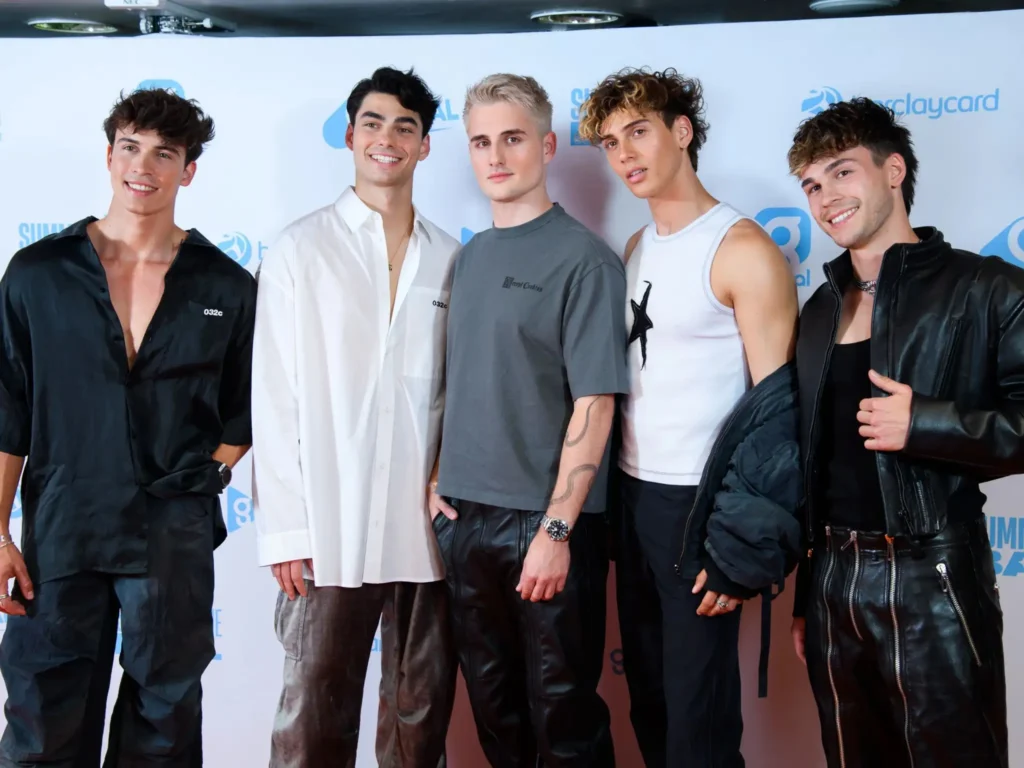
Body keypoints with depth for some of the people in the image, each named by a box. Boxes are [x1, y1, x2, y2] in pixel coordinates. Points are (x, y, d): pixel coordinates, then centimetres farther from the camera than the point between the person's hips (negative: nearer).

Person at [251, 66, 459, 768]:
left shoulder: (449, 259, 10)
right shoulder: (301, 250, 1)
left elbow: (459, 391, 14)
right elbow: (275, 397, -2)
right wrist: (284, 528, -7)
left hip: (426, 527, 3)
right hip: (329, 530, -3)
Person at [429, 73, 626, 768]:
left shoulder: (584, 258, -9)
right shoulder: (470, 257, 11)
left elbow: (594, 404, -14)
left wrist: (556, 529, -18)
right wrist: (438, 481, 6)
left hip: (546, 526, -6)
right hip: (464, 520, 6)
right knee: (494, 707, 16)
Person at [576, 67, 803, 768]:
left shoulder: (743, 251, -13)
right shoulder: (638, 248, 10)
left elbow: (778, 406, -15)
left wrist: (745, 547, -18)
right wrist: (609, 494, 9)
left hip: (697, 501, -7)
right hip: (632, 495, 7)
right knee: (648, 700, 17)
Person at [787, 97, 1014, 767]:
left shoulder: (987, 291, -7)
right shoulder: (822, 309, 12)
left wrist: (926, 424, -22)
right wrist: (805, 593, 15)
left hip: (933, 583, -5)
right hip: (831, 580, 6)